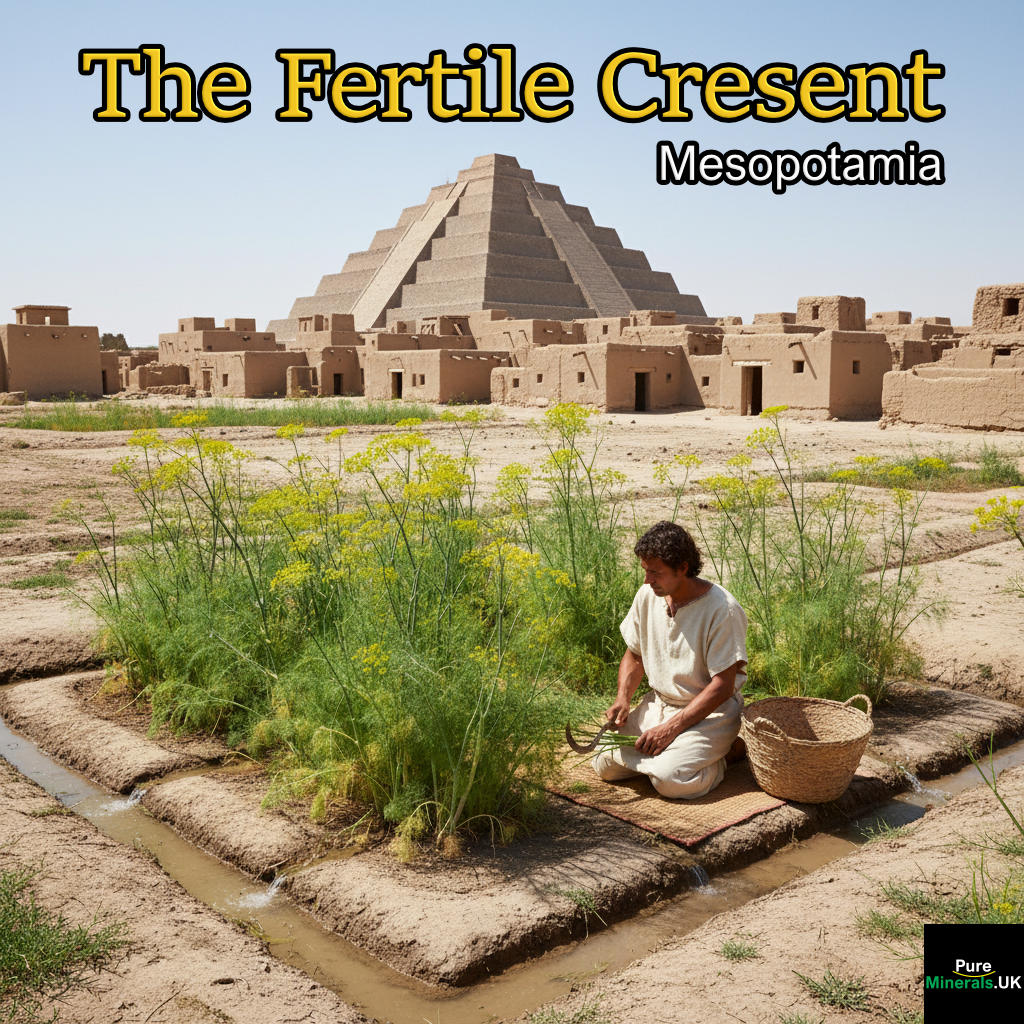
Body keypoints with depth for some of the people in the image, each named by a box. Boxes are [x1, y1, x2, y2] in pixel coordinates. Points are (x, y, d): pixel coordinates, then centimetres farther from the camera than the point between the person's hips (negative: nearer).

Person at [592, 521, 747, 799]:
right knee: (605, 765, -8)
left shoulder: (722, 609, -22)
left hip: (710, 711, -6)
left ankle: (713, 763, 3)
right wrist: (623, 698, -6)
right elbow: (635, 654, 12)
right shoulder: (647, 596, -2)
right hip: (658, 703, 6)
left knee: (669, 779, -28)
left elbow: (722, 686, -20)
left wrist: (671, 727, -23)